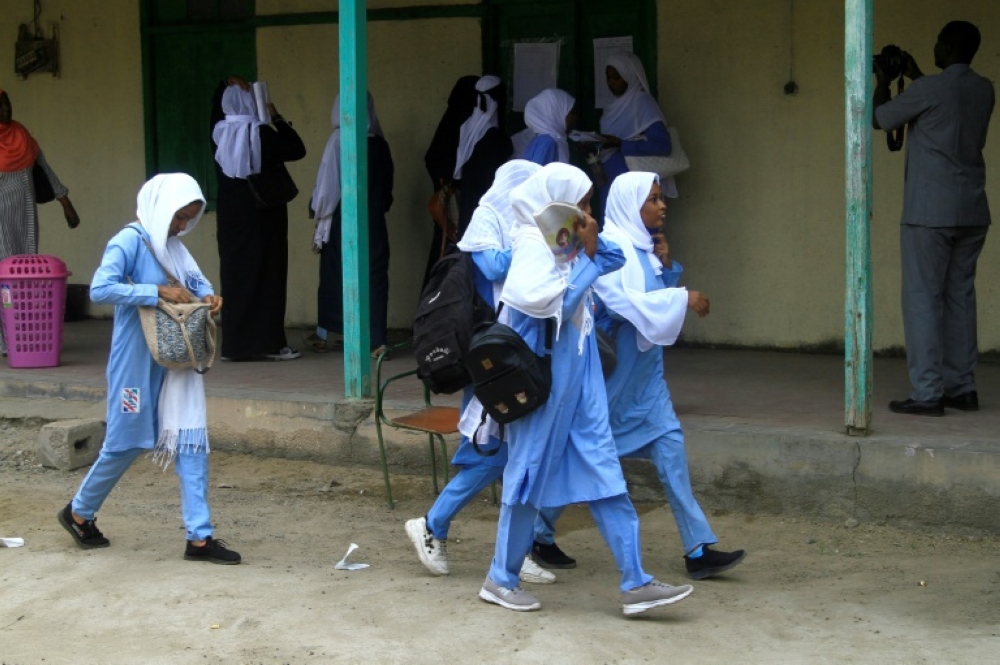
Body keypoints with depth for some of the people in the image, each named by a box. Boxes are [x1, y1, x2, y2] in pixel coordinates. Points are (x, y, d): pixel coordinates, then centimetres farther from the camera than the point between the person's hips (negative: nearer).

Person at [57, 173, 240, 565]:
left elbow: (194, 278, 23)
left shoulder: (171, 245, 9)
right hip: (137, 361, -7)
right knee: (127, 442, 6)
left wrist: (207, 296, -1)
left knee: (191, 442, 1)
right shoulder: (129, 243, -15)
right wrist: (159, 292, -28)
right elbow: (100, 289, -27)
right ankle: (79, 513, 29)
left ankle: (199, 538, 2)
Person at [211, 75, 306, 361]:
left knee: (234, 273, 9)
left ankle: (234, 343, 10)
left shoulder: (219, 133, -2)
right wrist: (278, 119, 0)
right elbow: (297, 150, -4)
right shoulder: (262, 135, -15)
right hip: (263, 216, -4)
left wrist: (227, 85, 11)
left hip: (231, 215, 4)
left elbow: (216, 106, 20)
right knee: (266, 275, 1)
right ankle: (268, 342, -1)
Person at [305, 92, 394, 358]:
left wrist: (319, 216, 2)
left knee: (335, 276, 11)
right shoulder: (379, 144, 0)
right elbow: (388, 186, 6)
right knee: (375, 276, 2)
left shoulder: (339, 141, -11)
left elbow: (327, 186, -9)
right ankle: (376, 340, -5)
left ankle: (328, 333, 23)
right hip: (374, 223, 3)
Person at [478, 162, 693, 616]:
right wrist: (588, 257, -17)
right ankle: (501, 580, 17)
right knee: (531, 471, 2)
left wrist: (592, 242, -3)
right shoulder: (534, 245, -16)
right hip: (544, 378, -9)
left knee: (602, 470, 5)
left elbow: (616, 258, 15)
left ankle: (635, 582, 4)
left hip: (577, 378, 9)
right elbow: (556, 303, -25)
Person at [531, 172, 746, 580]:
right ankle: (540, 538, 22)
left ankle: (698, 550, -2)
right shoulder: (610, 249, -17)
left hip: (644, 371, 8)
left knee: (669, 443, 0)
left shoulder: (643, 247, 8)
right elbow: (625, 303, -27)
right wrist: (684, 299, -25)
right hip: (611, 369, -8)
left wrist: (667, 267, -2)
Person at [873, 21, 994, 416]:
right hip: (972, 211, 7)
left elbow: (879, 119, 1)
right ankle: (962, 387, 13)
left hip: (929, 212, -7)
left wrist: (883, 79, 17)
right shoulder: (984, 91, 8)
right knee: (960, 297, 12)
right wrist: (915, 77, 31)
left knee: (923, 299, -3)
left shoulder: (928, 89, -13)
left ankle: (928, 394, -7)